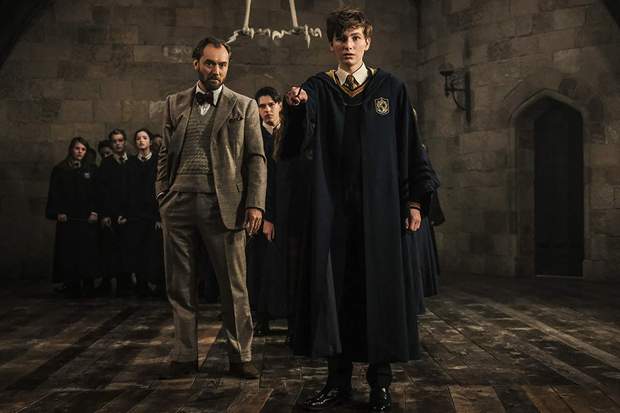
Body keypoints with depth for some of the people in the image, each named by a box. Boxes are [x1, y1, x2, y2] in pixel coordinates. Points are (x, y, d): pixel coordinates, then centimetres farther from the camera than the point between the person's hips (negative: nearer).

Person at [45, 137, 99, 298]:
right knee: (69, 252, -3)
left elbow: (96, 193, 7)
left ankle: (88, 286, 1)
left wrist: (94, 211, -5)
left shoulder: (91, 169, 11)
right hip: (67, 218, -1)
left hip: (87, 218, 1)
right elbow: (54, 193, 5)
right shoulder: (60, 170, 9)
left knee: (88, 252, -4)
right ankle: (72, 287, 0)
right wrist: (58, 212, -7)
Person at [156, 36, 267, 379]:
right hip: (179, 203, 3)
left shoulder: (244, 106, 8)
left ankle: (240, 356, 12)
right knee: (180, 285, 8)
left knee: (234, 286, 0)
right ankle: (185, 355, 19)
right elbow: (165, 155, 14)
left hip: (224, 205, -2)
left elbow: (256, 158, 3)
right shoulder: (174, 104, 14)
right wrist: (162, 198, 4)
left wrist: (255, 203, -7)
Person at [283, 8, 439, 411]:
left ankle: (381, 381, 15)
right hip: (333, 208, 1)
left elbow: (411, 148, 4)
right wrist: (295, 110, -27)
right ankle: (339, 379, 15)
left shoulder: (391, 88, 4)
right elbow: (296, 147, -8)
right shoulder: (316, 89, 5)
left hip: (381, 207, 0)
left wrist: (415, 200, -3)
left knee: (381, 288, 3)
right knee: (335, 289, 3)